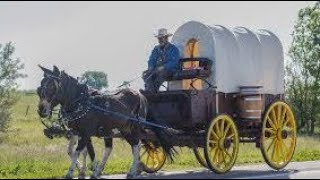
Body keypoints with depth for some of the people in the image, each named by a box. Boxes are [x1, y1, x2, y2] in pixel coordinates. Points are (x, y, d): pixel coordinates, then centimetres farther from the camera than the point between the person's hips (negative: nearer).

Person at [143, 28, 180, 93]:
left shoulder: (173, 49, 1)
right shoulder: (156, 49, 20)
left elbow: (174, 62, -11)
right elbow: (151, 60, 15)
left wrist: (163, 67, -25)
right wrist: (151, 67, -8)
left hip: (170, 70, -5)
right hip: (157, 69, 5)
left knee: (161, 72, -39)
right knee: (146, 74, -26)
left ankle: (154, 90, -48)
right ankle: (149, 91, -44)